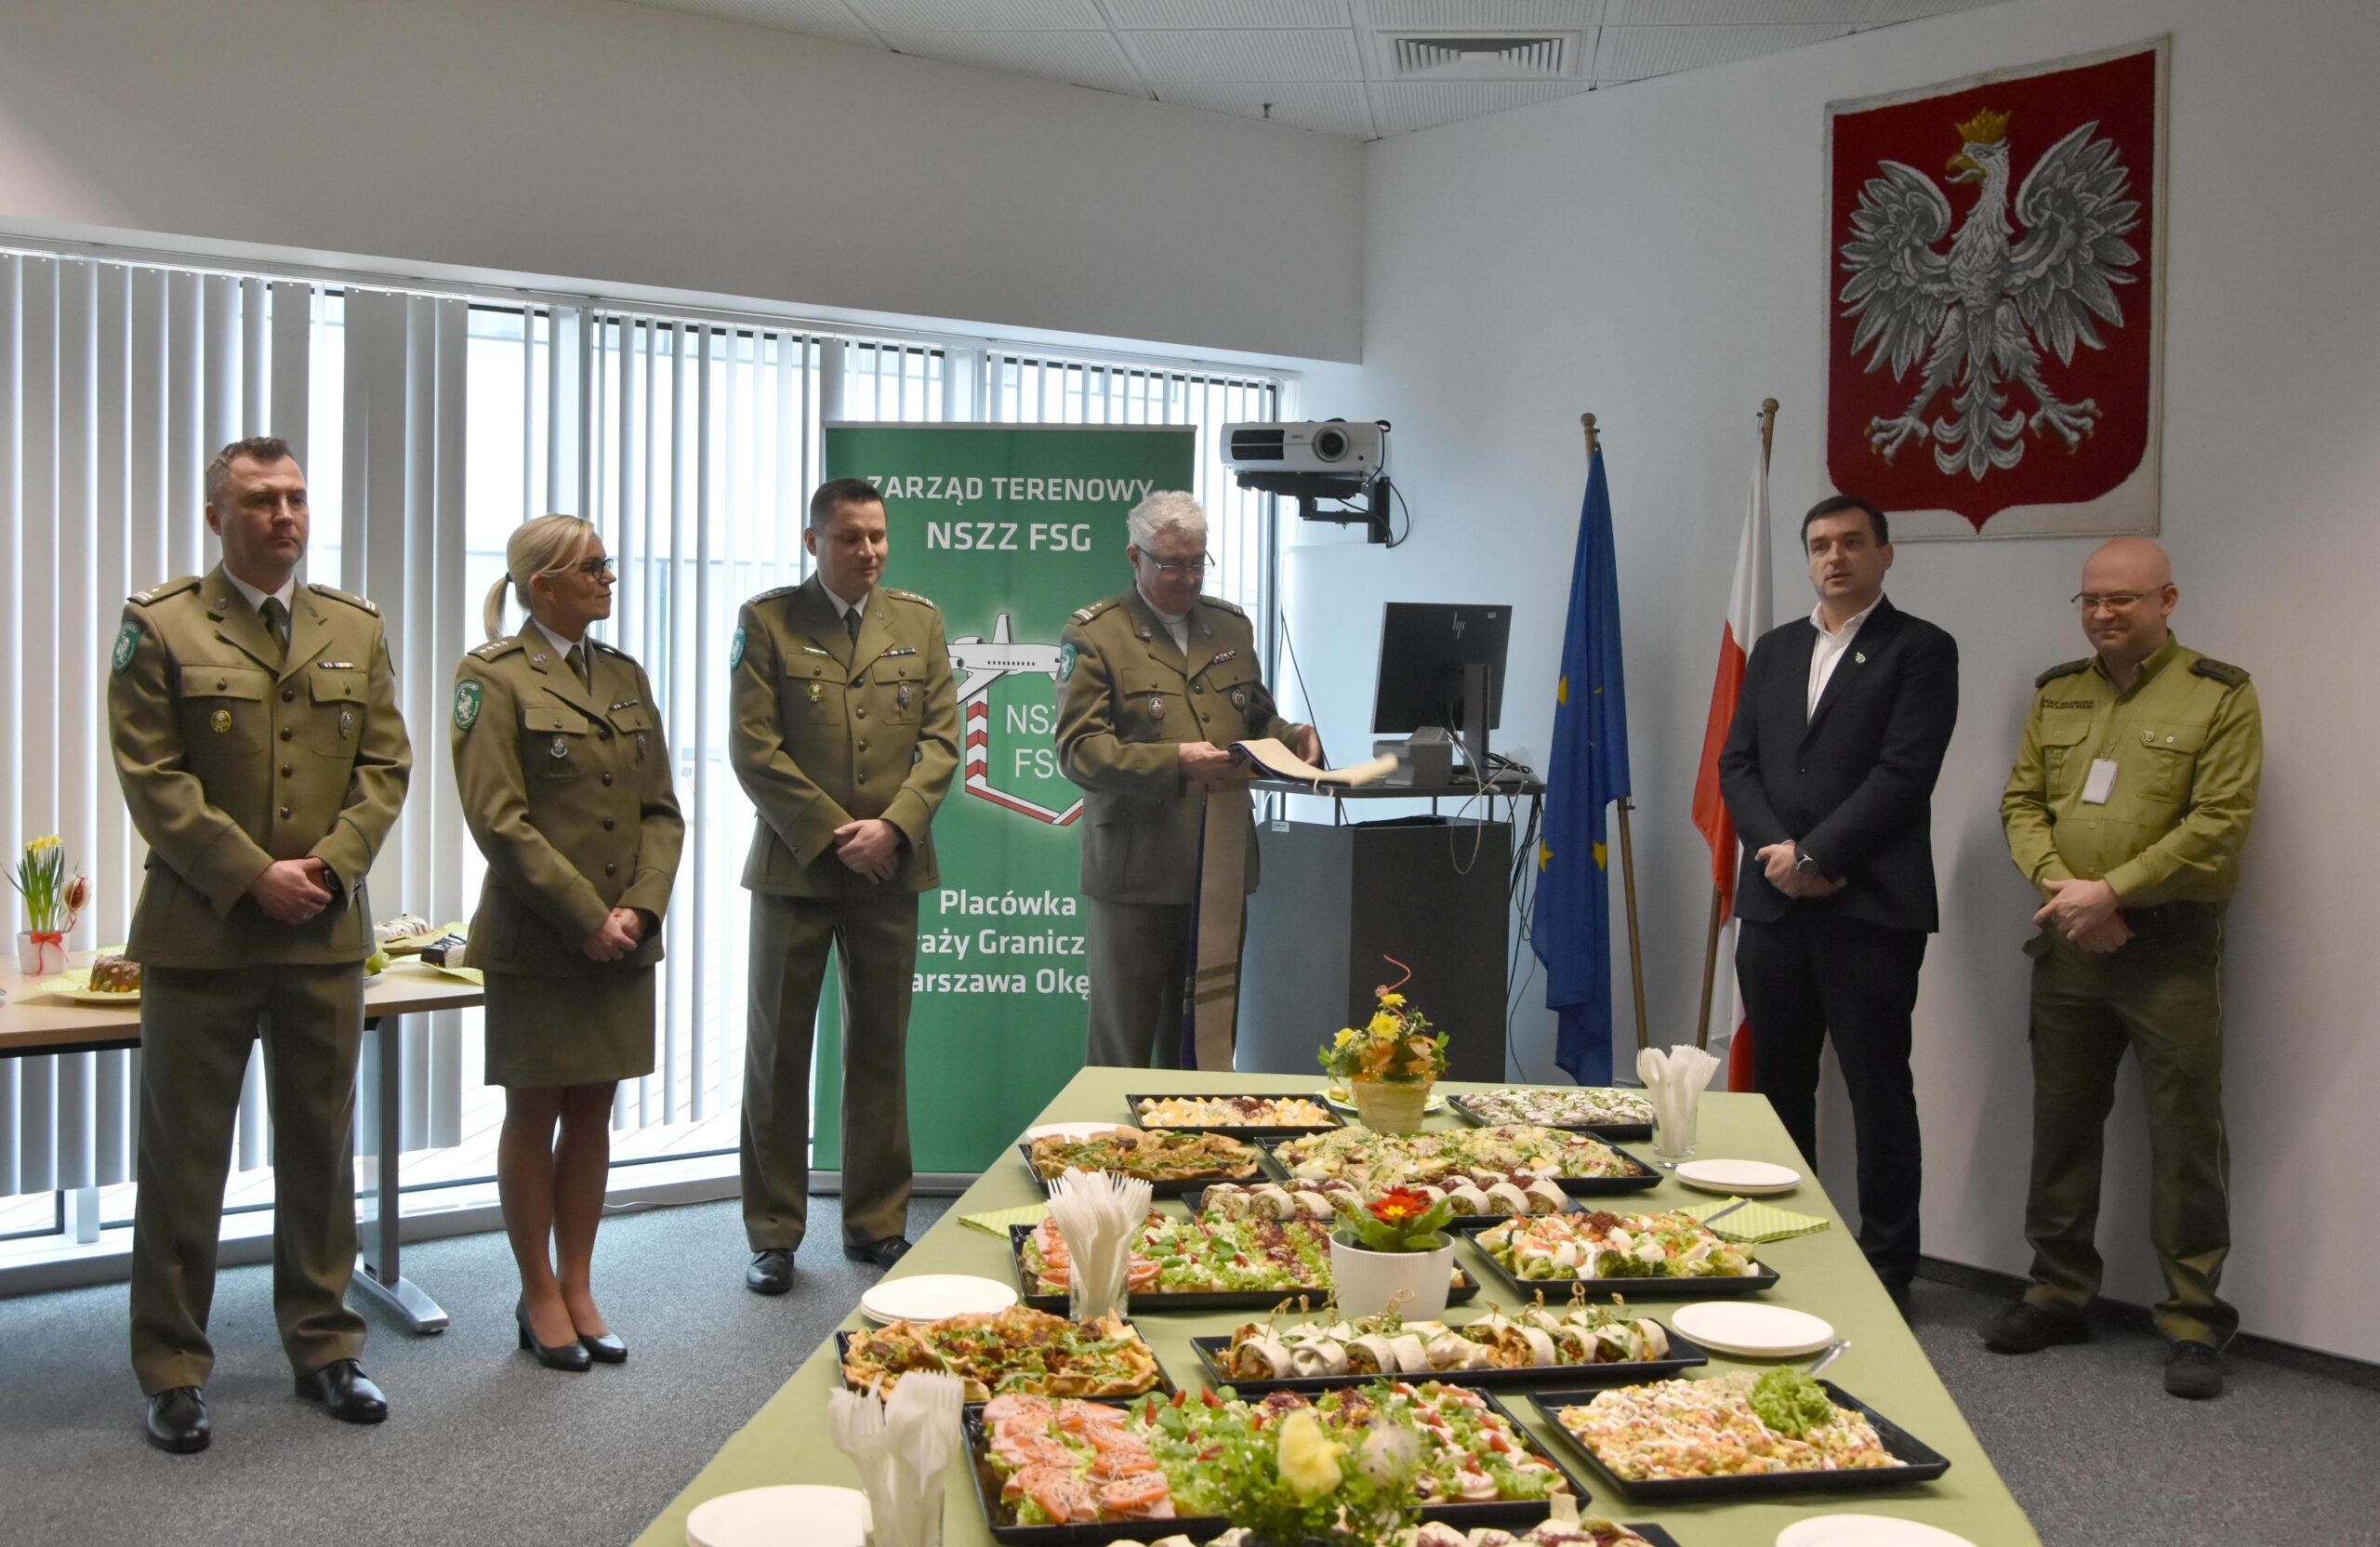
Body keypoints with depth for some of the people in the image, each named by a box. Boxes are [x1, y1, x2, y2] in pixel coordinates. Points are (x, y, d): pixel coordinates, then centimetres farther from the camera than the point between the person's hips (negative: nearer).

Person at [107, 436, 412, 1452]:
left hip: (326, 933, 4)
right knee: (183, 1158, 4)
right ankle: (172, 1370, 15)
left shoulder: (356, 630, 11)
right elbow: (152, 777, -8)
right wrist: (251, 875, -14)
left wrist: (332, 861, -9)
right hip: (201, 936, -3)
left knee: (322, 1148, 11)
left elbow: (385, 765, 7)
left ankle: (323, 1346, 23)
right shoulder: (160, 628, -1)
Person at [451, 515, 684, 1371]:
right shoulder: (495, 677, -6)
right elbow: (498, 819, -13)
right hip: (536, 941, -5)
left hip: (624, 938, 5)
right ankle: (539, 1296, 18)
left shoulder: (626, 675, 12)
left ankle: (578, 1287, 21)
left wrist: (640, 908, -6)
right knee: (533, 1112, 6)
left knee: (593, 1111, 11)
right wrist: (586, 918, -16)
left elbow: (661, 809, 9)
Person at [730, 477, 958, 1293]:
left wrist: (891, 826, -10)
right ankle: (773, 1233, 14)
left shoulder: (919, 621, 9)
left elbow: (941, 738, 4)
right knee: (778, 1050, 4)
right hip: (795, 862, -2)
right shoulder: (766, 621, 0)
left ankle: (876, 1223, 20)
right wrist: (834, 835, -11)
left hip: (890, 863, 2)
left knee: (881, 1048, 8)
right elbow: (754, 748, -6)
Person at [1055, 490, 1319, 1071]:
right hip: (1138, 871, -5)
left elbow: (1256, 719, 25)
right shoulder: (1093, 635, -3)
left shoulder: (1231, 626, 15)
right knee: (1123, 1045, 3)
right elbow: (1078, 750, -12)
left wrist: (1290, 737, 1)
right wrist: (1174, 762, -24)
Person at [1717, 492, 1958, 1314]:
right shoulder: (1774, 649, 17)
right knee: (1779, 1084, 11)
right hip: (1774, 904, 5)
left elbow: (1903, 774, -10)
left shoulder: (1920, 650, 0)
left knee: (1878, 1091, 1)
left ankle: (1888, 1268, 9)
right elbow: (1737, 763, 10)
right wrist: (1779, 853, -6)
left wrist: (1815, 855, -13)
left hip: (1870, 906, -5)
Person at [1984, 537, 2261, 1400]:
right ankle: (2060, 1295, 23)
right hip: (2067, 943, 5)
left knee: (2186, 1133, -1)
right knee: (2062, 1124, 11)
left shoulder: (2220, 697, -3)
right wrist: (2061, 886, -7)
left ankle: (2192, 1320, 9)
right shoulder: (2057, 694, 12)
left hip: (2171, 947, -5)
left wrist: (2110, 891, -15)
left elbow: (2218, 824, -11)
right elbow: (2022, 802, 10)